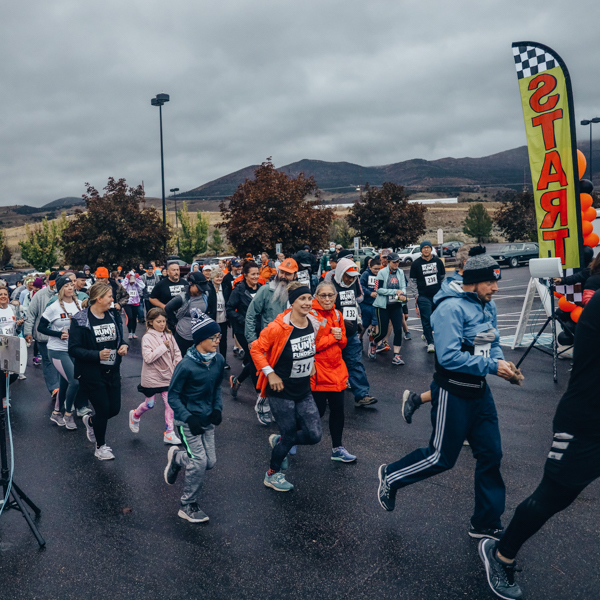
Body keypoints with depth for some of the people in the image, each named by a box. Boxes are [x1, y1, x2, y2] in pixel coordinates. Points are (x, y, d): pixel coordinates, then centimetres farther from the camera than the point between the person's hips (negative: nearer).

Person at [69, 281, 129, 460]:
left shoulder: (113, 316, 5)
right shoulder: (80, 320, -14)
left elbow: (120, 338, 18)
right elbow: (73, 349, -16)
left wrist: (124, 346, -5)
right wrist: (97, 355, -27)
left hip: (112, 372, 6)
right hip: (91, 374, -6)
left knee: (114, 408, 8)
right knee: (103, 409, -1)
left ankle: (90, 421, 43)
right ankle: (100, 447, 24)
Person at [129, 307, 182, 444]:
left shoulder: (168, 336, 1)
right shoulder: (147, 338, -13)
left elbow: (177, 353, 7)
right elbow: (148, 357, -23)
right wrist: (163, 346, -22)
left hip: (168, 376, 4)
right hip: (152, 378, -4)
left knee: (170, 404, -1)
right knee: (150, 404, 12)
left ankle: (169, 434, 8)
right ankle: (135, 415, 44)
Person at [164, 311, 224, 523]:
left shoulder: (219, 360, -3)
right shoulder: (186, 365, -21)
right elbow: (173, 396, -13)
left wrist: (217, 408, -2)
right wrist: (189, 418, -22)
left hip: (207, 420, 6)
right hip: (188, 421, -6)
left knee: (210, 462, 7)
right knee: (199, 462, -8)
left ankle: (177, 458, 37)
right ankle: (187, 506, 14)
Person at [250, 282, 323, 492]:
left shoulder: (313, 323, -2)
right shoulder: (278, 328, -22)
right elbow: (256, 350, -13)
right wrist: (270, 373, -17)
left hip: (304, 390, 6)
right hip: (281, 390, -6)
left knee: (314, 435, 2)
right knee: (290, 435, 5)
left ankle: (279, 441, 32)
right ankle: (272, 475, 32)